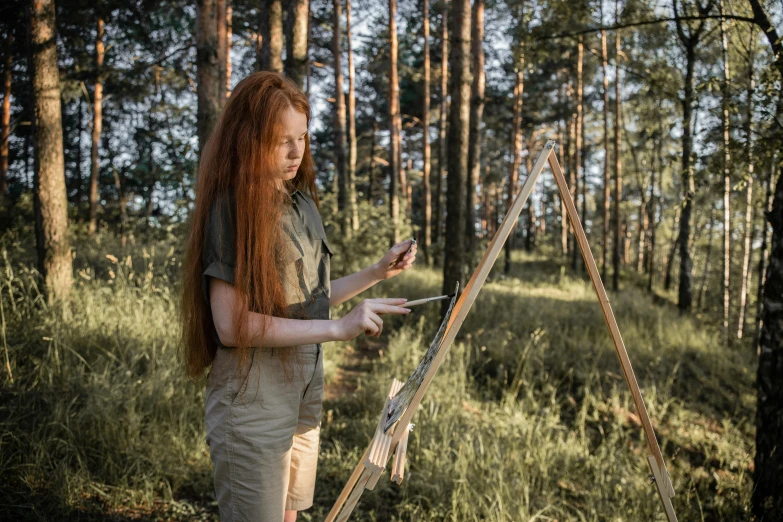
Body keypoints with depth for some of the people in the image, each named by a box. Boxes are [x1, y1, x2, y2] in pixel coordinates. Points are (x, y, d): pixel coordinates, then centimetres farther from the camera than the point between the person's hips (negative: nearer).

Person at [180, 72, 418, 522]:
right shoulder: (233, 208, -16)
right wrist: (338, 328, -24)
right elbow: (232, 324, -22)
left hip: (305, 397, 7)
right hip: (253, 408, -7)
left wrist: (378, 273, 2)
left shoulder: (302, 201, 7)